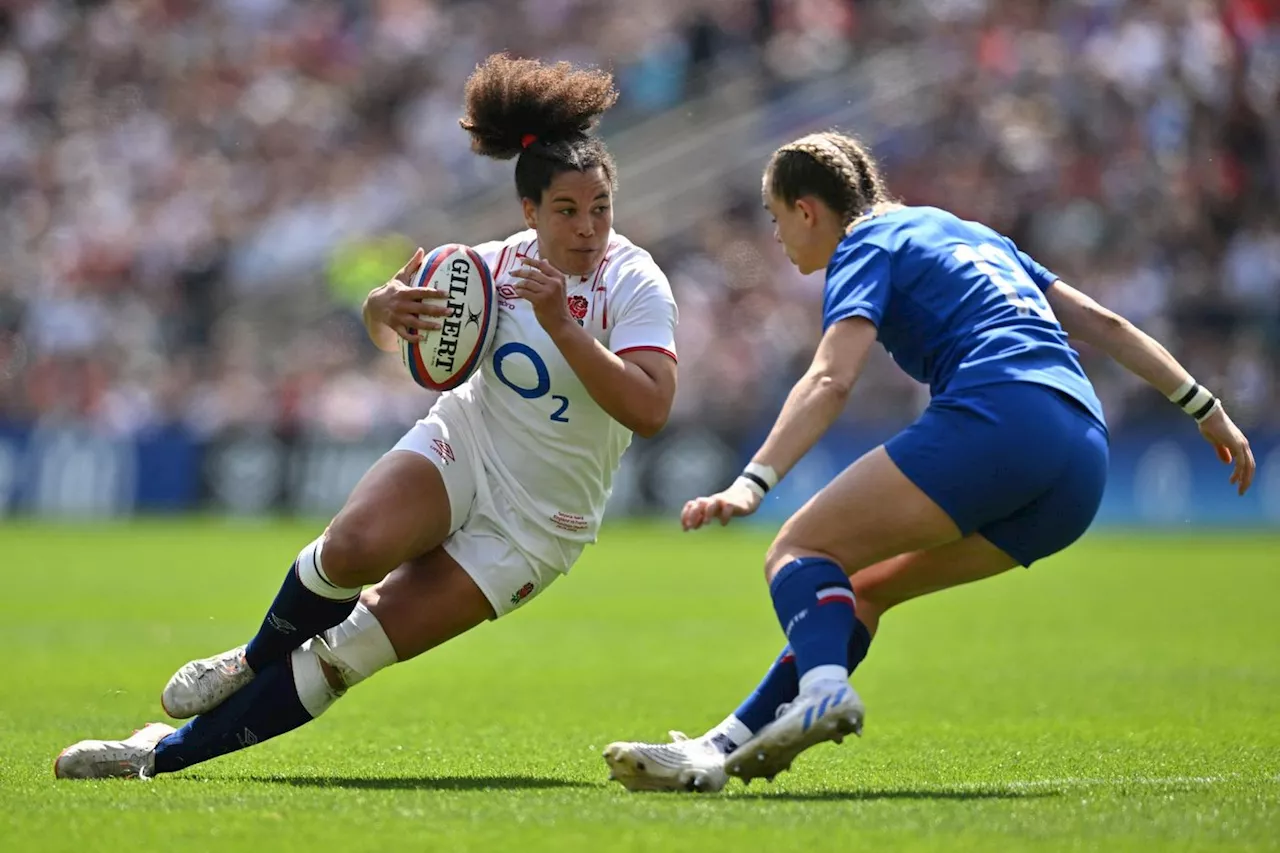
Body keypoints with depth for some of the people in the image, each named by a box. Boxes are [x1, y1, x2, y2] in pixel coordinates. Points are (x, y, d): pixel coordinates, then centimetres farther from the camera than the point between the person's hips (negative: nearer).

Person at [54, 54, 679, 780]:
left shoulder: (635, 282, -16)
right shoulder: (498, 264, -5)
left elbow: (650, 410, -30)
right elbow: (392, 335, 11)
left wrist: (562, 325, -35)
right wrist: (387, 306, -14)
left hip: (534, 520, -2)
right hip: (462, 446, 2)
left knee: (354, 648, -11)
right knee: (353, 547, -31)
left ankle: (168, 753, -1)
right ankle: (255, 660, 1)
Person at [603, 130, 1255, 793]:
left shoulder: (868, 245, 8)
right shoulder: (968, 233, 33)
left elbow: (830, 381, -10)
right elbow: (1103, 323, 30)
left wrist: (751, 483, -21)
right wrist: (1204, 407, 33)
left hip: (995, 420, -8)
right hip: (1082, 465, 8)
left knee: (800, 551, -7)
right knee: (861, 589, 16)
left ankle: (823, 689, -38)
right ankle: (724, 748, 8)